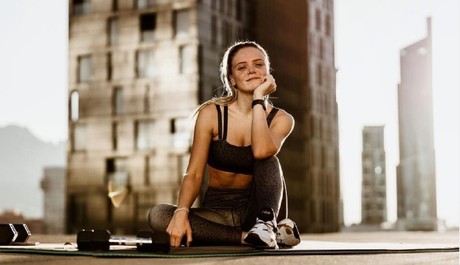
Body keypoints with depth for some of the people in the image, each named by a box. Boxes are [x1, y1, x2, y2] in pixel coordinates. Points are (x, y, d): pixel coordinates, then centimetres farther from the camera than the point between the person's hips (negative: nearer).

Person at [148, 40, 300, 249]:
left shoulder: (281, 119, -4)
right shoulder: (211, 113, -3)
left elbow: (261, 151, -28)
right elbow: (194, 174, -7)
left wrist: (258, 98, -18)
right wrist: (181, 213, -26)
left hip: (254, 209, -1)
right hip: (217, 212, 2)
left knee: (267, 160, -28)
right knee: (157, 215, -29)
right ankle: (246, 236, -30)